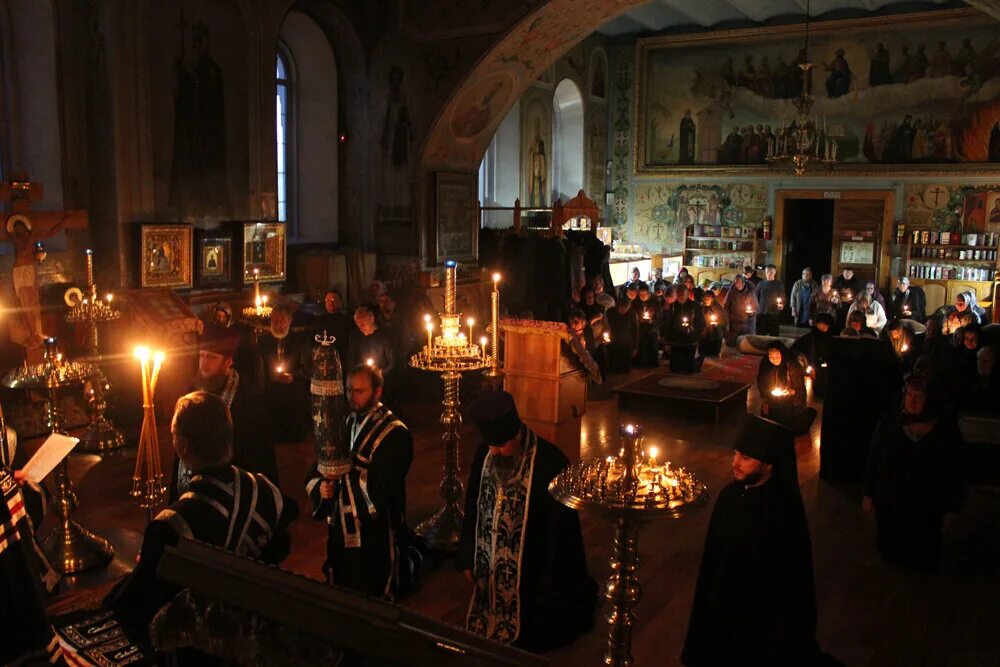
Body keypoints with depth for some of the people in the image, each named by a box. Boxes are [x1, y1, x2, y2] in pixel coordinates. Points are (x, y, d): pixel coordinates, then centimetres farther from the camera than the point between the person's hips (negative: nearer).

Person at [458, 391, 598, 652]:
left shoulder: (550, 462, -25)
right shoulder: (484, 455, -8)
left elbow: (560, 527, -17)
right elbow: (472, 508, 6)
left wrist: (548, 585, -12)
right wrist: (468, 559, 9)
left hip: (533, 570, -5)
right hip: (492, 568, 6)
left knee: (532, 637, 9)